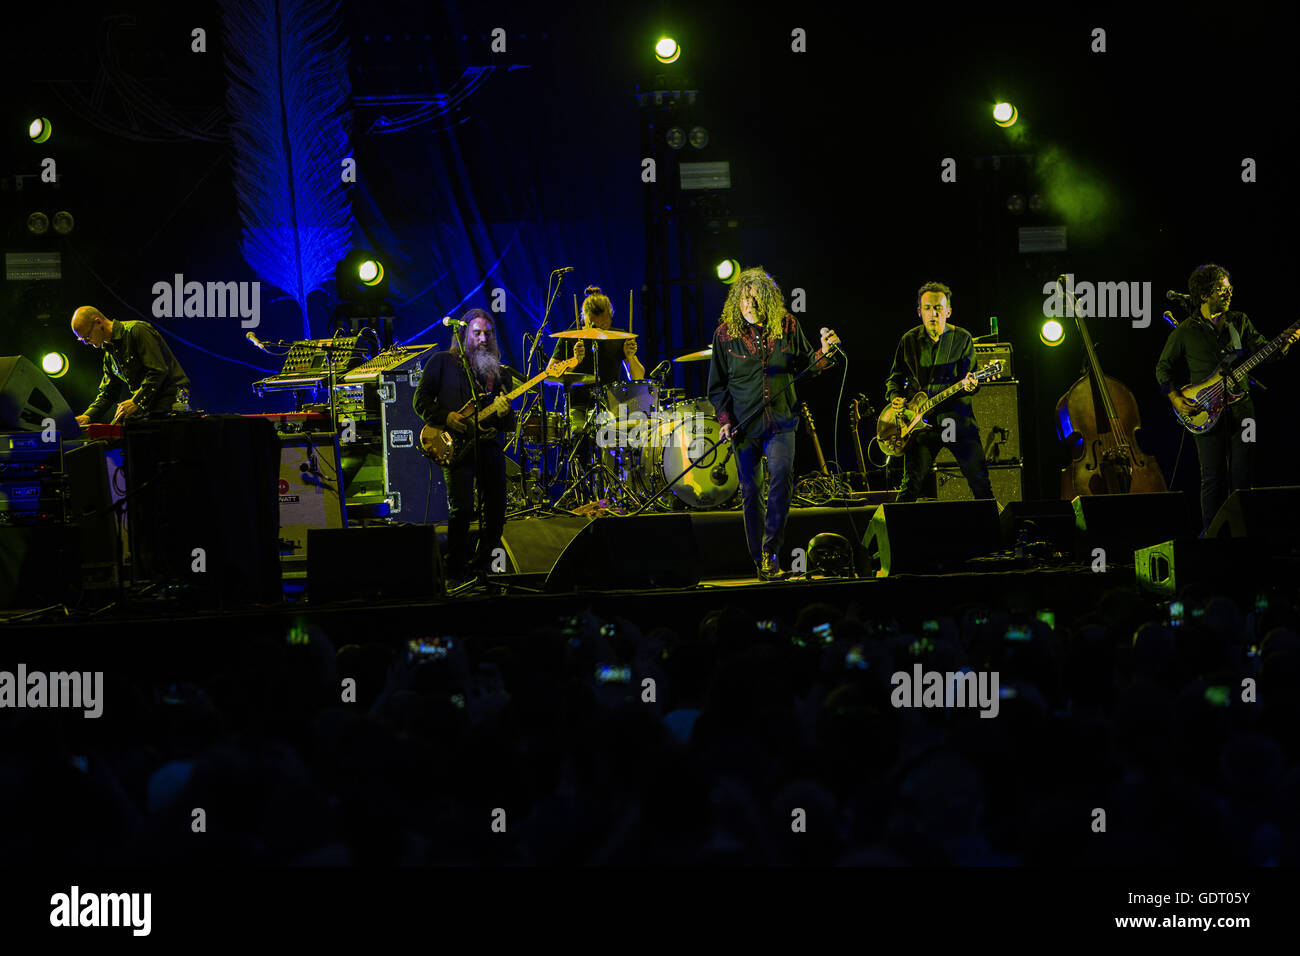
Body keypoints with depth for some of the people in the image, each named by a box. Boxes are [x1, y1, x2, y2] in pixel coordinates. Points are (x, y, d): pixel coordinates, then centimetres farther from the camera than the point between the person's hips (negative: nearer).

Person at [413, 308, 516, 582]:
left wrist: (503, 412, -10)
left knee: (496, 510, 0)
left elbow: (510, 425, 14)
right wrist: (446, 418, -10)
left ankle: (480, 567, 18)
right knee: (462, 509, -17)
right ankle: (455, 573, -7)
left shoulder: (500, 372, 15)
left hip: (490, 444, 4)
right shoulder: (443, 362, 6)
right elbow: (421, 400, 5)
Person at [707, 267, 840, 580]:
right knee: (749, 491, 3)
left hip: (780, 421, 0)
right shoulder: (726, 333, -2)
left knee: (781, 477, -20)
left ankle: (771, 551, -10)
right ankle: (759, 559, 18)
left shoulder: (787, 327, -1)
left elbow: (803, 365, 12)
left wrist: (823, 354, -9)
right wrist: (725, 419, -5)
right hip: (744, 425, 0)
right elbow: (717, 384, 6)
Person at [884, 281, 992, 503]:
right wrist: (894, 397, -1)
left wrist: (969, 384, -22)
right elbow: (894, 378, 18)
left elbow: (970, 376, 1)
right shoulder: (909, 341, 9)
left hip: (957, 419, -1)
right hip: (921, 422, 1)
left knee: (980, 482, -5)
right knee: (911, 485, -7)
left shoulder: (962, 339, 4)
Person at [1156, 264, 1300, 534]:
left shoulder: (1240, 322, 10)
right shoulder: (1185, 332, 3)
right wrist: (1176, 399, -3)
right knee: (1213, 478, -3)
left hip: (1241, 409, 3)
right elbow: (1163, 367, 9)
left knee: (1243, 476, 1)